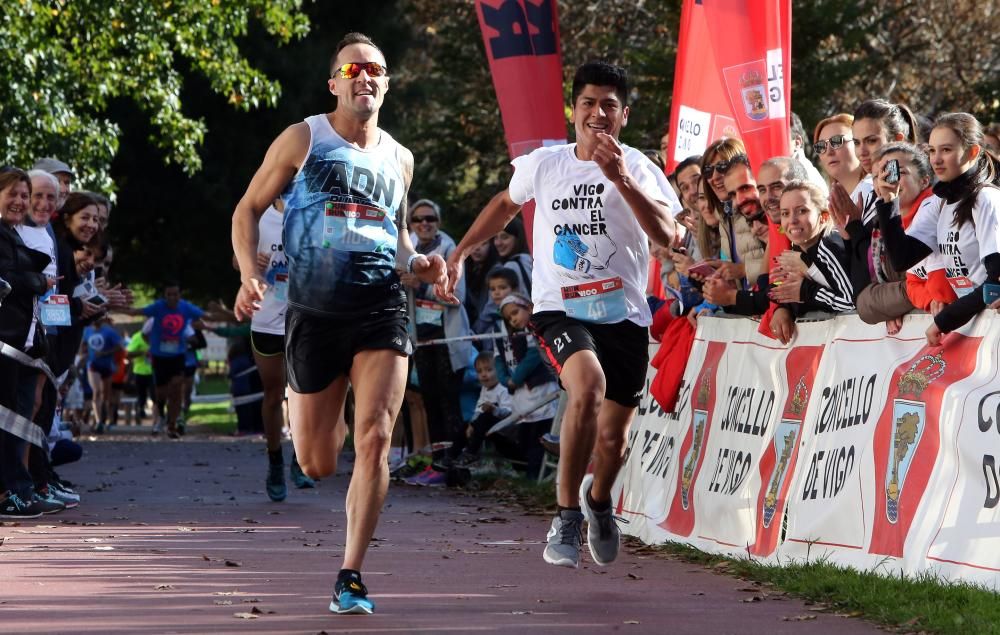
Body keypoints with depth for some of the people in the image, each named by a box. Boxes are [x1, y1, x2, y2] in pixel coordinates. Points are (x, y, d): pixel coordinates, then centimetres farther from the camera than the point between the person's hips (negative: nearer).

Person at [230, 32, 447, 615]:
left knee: (375, 440, -16)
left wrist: (419, 264, 5)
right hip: (315, 311, -1)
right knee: (316, 464, 4)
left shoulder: (399, 158, 14)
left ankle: (351, 576, -9)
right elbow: (249, 209, 5)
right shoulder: (302, 140, 3)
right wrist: (250, 274, -11)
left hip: (382, 309, 2)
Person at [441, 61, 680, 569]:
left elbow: (666, 235, -20)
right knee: (589, 385, -32)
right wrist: (460, 252, 25)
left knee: (613, 436, 6)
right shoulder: (543, 164, 4)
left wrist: (622, 179, -29)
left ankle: (598, 499, 44)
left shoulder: (636, 168, -3)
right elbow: (507, 203, 26)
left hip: (624, 316, 1)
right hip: (560, 311, -1)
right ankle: (566, 516, -21)